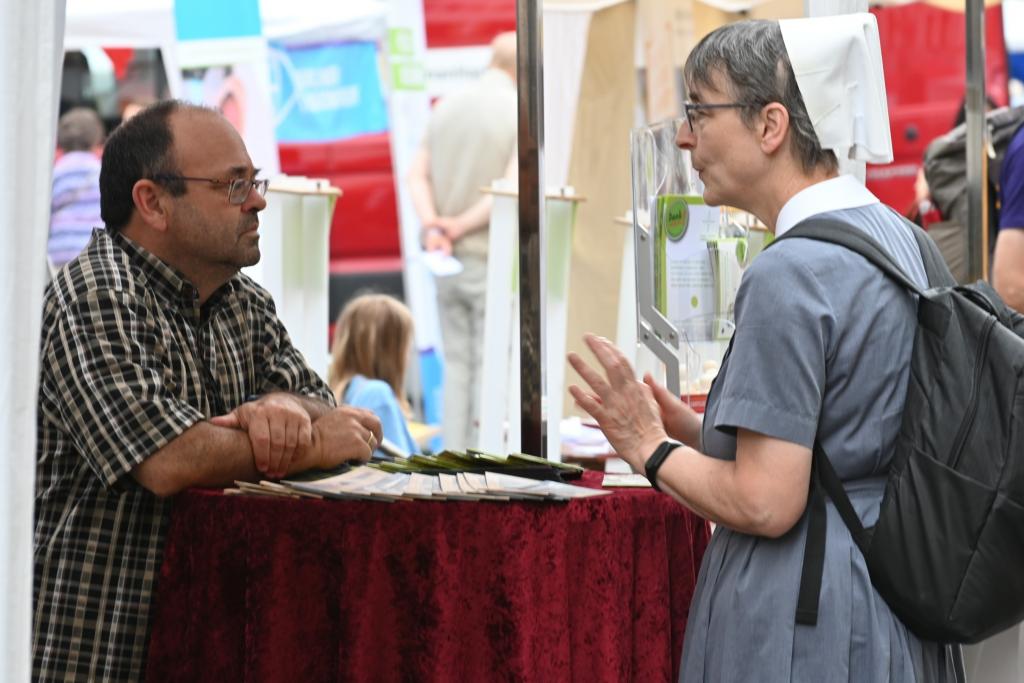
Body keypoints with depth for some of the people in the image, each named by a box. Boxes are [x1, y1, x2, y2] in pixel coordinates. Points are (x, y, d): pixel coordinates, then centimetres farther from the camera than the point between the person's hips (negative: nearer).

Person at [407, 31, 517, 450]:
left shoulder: (445, 109, 10)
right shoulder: (522, 116, -10)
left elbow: (417, 175, 4)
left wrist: (432, 227, -8)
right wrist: (462, 225, -11)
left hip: (448, 259, 6)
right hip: (493, 259, -6)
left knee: (456, 362, 11)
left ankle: (454, 453, 9)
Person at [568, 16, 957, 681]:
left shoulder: (790, 273, -19)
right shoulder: (901, 239, 9)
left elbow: (765, 505, -21)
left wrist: (649, 448, -5)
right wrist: (697, 430, 13)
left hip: (801, 629, -9)